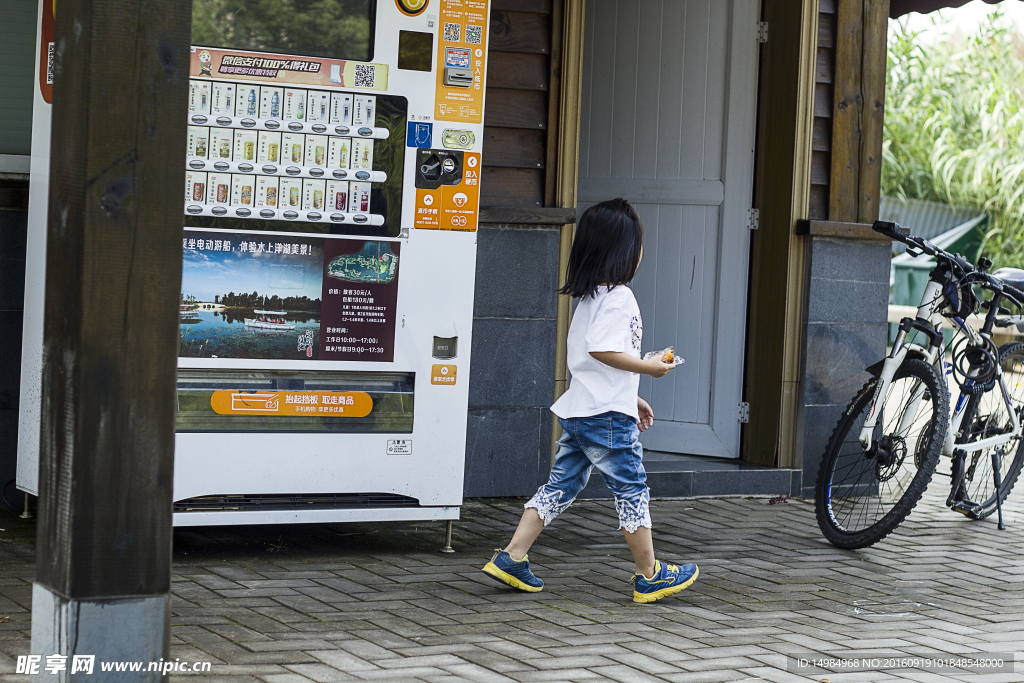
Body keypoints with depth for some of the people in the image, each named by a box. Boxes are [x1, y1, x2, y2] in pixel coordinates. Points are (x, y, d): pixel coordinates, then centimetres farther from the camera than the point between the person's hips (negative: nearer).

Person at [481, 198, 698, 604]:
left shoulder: (589, 296, 18)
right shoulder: (619, 297, -13)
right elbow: (603, 350, -23)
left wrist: (631, 398, 24)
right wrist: (651, 368, -13)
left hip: (577, 412, 9)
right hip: (607, 416, -9)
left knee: (561, 486, 11)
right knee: (632, 490, 0)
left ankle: (511, 558, 6)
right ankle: (650, 576, 7)